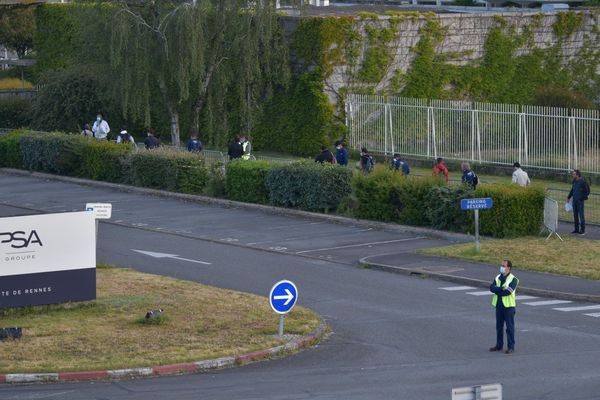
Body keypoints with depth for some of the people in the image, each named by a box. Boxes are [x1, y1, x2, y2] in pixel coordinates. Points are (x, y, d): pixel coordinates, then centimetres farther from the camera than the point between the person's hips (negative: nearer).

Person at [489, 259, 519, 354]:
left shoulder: (513, 279, -9)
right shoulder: (498, 278, 10)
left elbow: (508, 291, -22)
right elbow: (492, 287, -5)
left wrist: (497, 290, -10)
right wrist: (502, 289, -19)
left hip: (509, 306, -6)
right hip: (499, 305, 6)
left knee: (509, 327, -2)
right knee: (499, 326, 12)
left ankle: (511, 347, 2)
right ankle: (499, 345, 22)